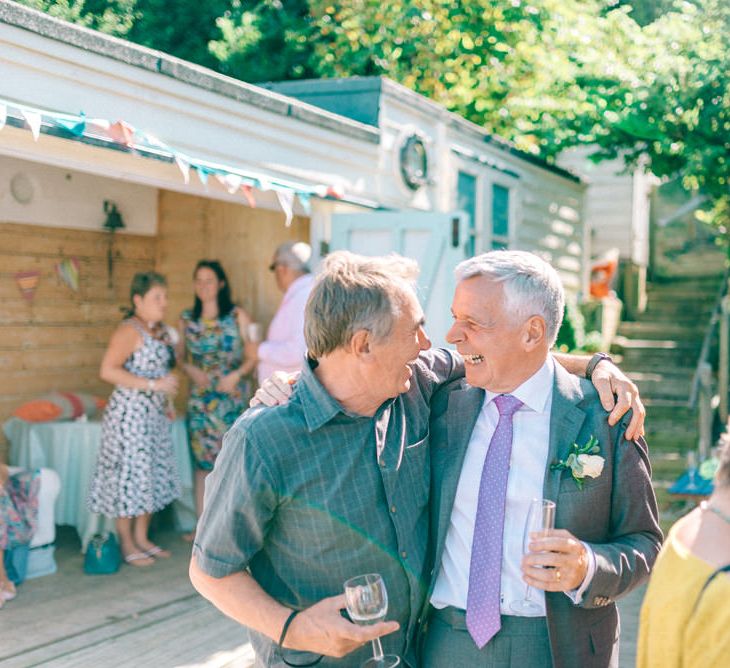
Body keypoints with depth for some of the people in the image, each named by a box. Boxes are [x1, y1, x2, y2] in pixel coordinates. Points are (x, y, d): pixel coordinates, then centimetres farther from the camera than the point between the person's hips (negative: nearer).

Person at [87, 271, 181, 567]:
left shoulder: (162, 330, 11)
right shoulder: (129, 330, -14)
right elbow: (108, 370, -22)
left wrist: (166, 401, 10)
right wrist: (153, 385, -23)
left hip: (155, 414, 8)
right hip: (130, 412, -8)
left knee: (153, 476, 12)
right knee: (130, 474, -2)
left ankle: (142, 538, 23)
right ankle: (127, 544, 9)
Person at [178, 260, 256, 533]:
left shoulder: (237, 316, -2)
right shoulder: (187, 319, 7)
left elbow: (254, 355, -2)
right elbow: (180, 355, 14)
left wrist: (236, 375, -17)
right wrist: (190, 369, -6)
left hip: (231, 397, -3)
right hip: (199, 398, 3)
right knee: (202, 460, 6)